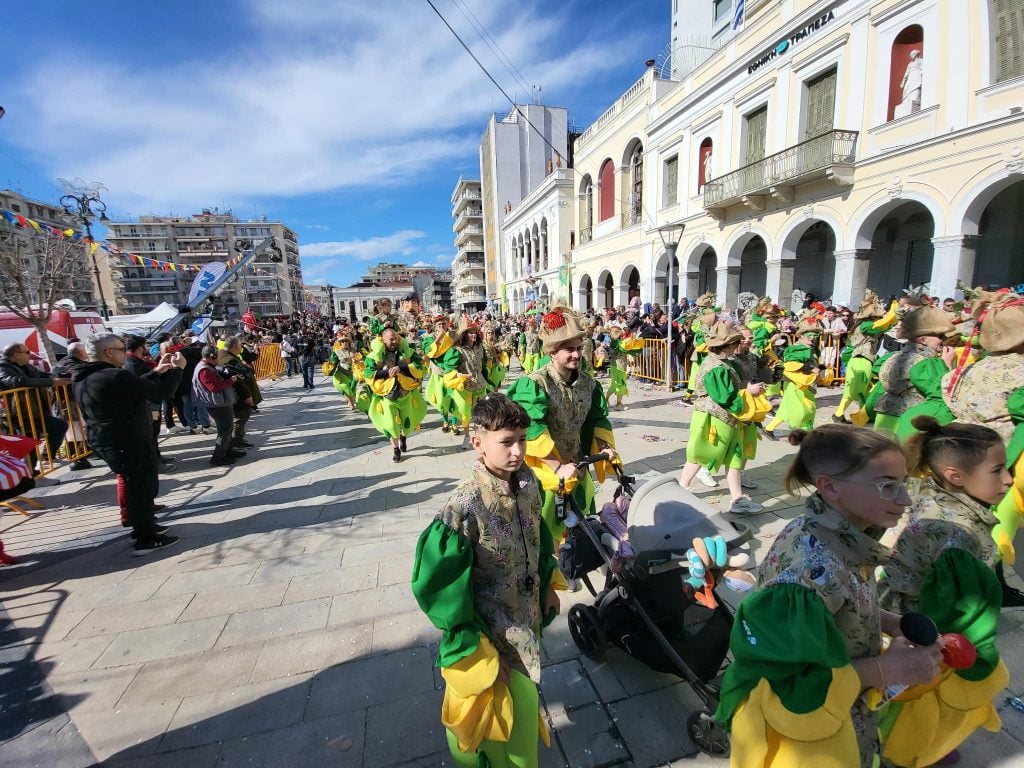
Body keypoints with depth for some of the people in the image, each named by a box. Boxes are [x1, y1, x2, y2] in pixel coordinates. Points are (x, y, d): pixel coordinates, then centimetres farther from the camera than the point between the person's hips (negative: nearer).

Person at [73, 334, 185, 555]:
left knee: (134, 486, 24)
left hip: (108, 442, 10)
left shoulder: (84, 379, 7)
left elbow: (135, 388, 15)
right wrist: (177, 369, -10)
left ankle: (142, 526, 38)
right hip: (130, 444, -10)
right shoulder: (116, 376, -25)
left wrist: (156, 372, 12)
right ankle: (146, 539, 14)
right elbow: (160, 393, -22)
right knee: (143, 488, 4)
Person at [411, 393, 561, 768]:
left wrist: (549, 585, 12)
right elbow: (441, 585, -24)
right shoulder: (466, 506, -32)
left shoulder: (528, 482, -11)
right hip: (492, 636, -6)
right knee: (509, 727, 15)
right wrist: (477, 653, -17)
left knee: (522, 705, 30)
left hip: (527, 621, 6)